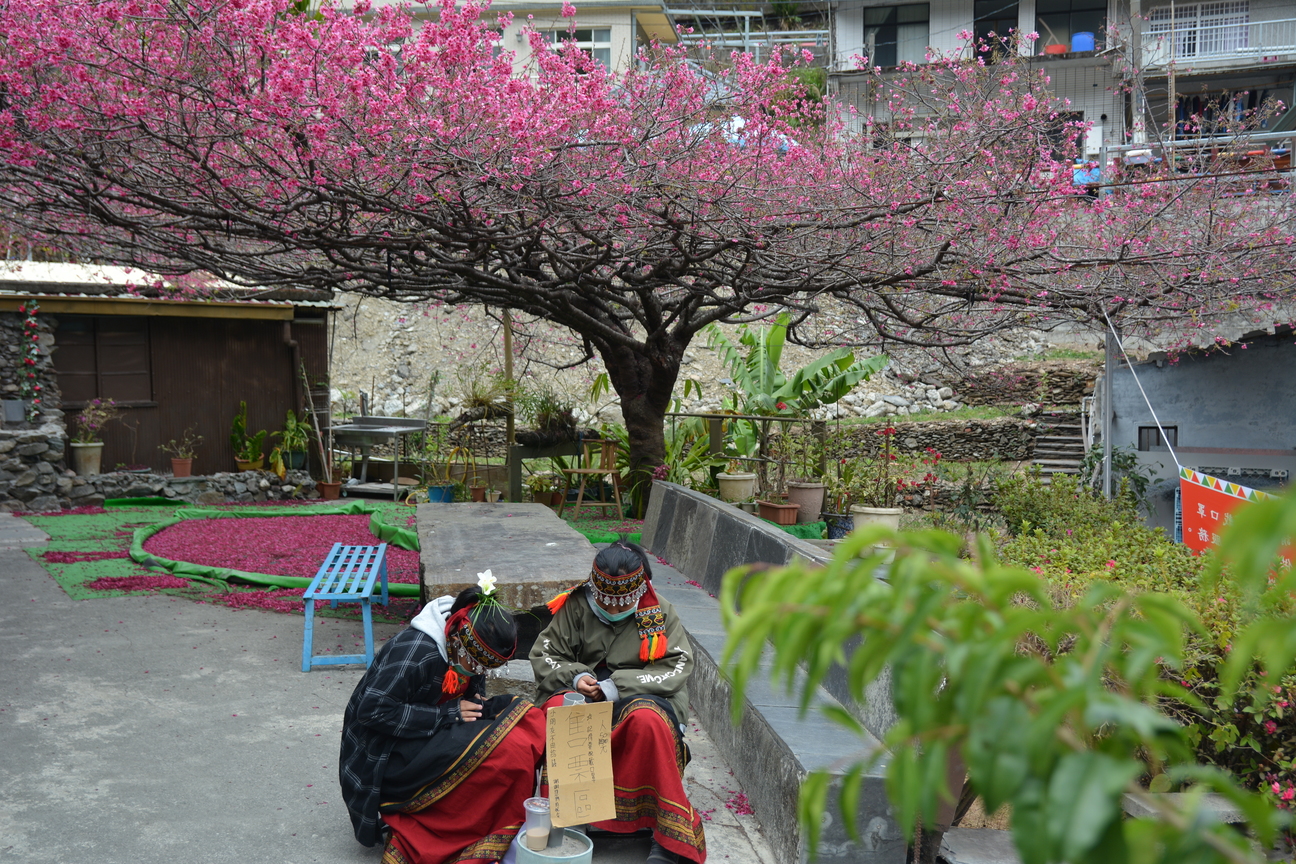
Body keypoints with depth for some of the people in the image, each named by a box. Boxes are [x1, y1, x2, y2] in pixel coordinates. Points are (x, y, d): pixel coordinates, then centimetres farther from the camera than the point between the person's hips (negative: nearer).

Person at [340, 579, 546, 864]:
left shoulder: (468, 652, -2)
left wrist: (482, 706, -14)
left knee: (528, 716, -9)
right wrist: (447, 714, -25)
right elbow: (372, 711, -27)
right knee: (504, 747, -28)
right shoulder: (415, 651, -26)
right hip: (384, 757, -9)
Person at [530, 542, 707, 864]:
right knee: (558, 711, -34)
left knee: (648, 720, -38)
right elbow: (542, 654, 8)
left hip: (640, 698, -1)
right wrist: (575, 676, -14)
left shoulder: (660, 614, 2)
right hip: (581, 696, 1)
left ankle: (669, 834, -26)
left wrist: (618, 685, -17)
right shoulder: (576, 607, 4)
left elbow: (677, 668, -6)